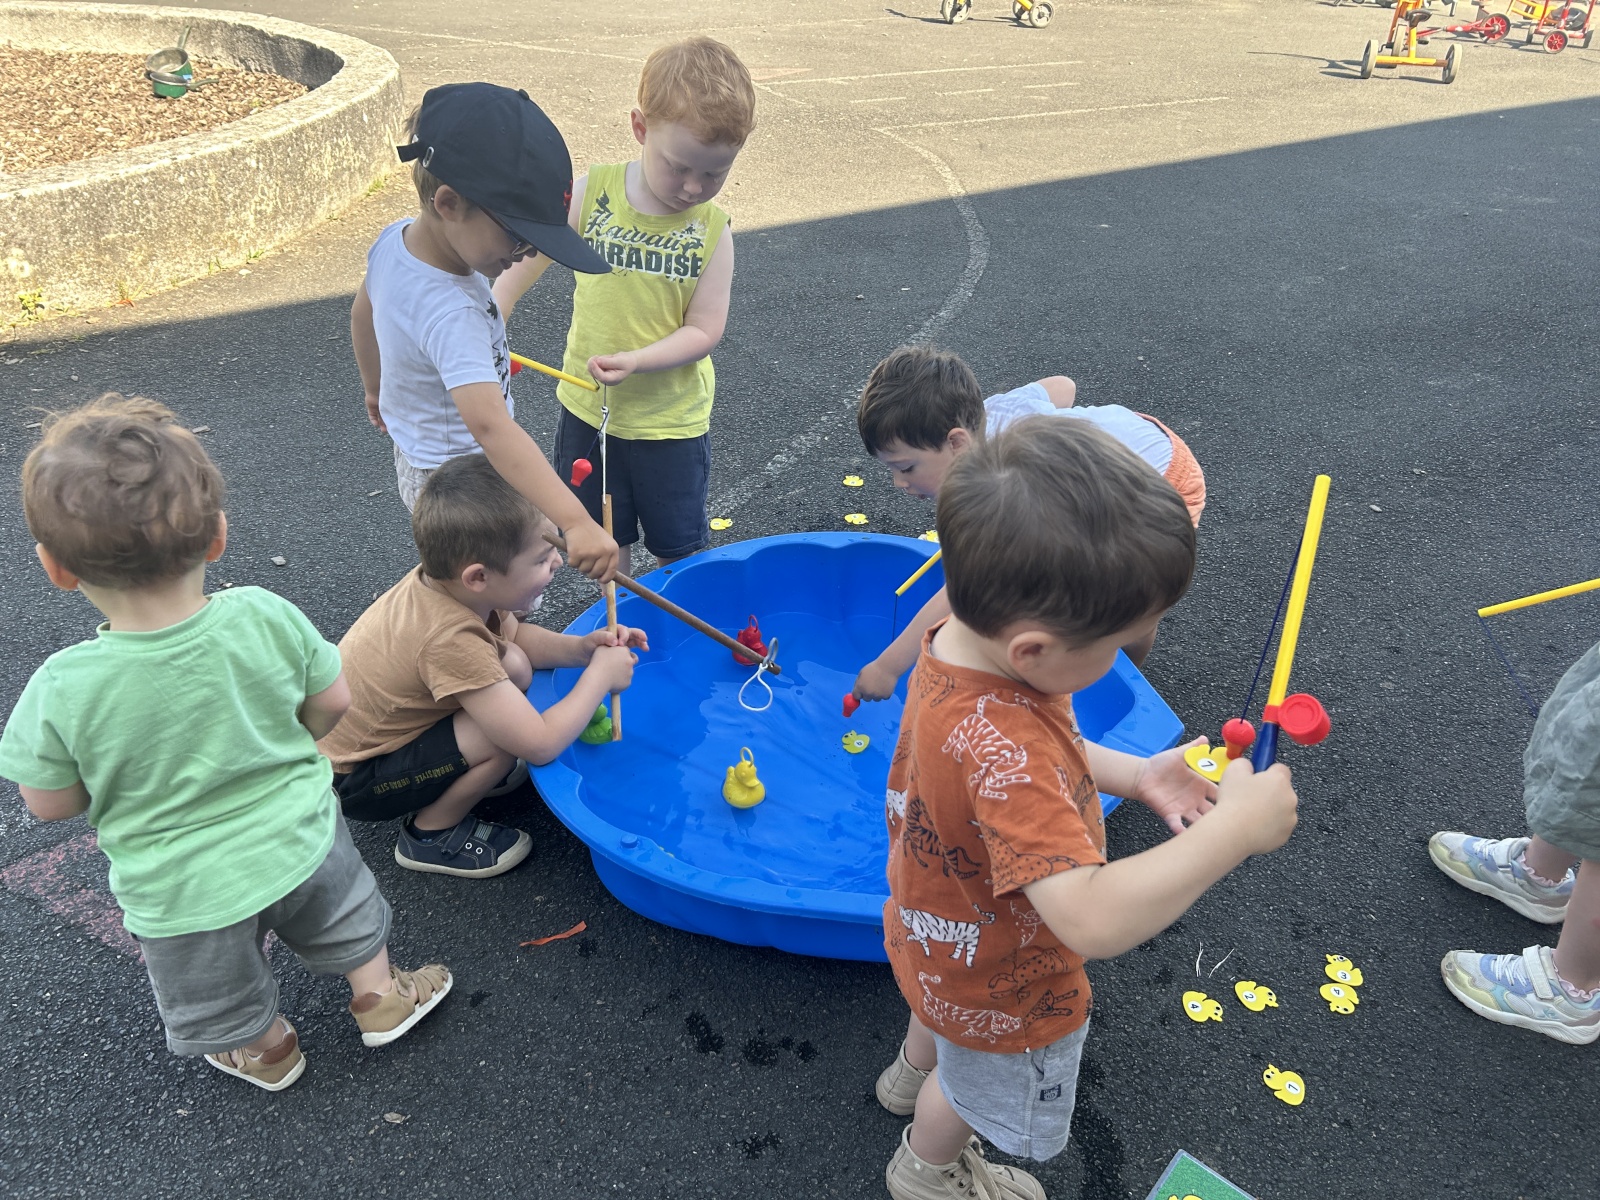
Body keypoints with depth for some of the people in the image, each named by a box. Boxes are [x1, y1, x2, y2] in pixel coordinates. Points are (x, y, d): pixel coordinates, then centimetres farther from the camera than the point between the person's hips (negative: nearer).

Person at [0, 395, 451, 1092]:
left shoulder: (62, 690, -28)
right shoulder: (265, 617, -24)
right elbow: (332, 704, -9)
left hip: (182, 894, -1)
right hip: (301, 843, 1)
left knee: (220, 996, 32)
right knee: (348, 924, 33)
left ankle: (266, 1050, 56)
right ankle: (380, 998, 55)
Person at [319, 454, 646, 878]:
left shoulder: (448, 578, -14)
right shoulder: (449, 639, -36)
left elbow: (514, 636, 7)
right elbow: (540, 745, -33)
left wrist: (580, 648, -11)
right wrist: (600, 675, -20)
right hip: (352, 781, -8)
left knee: (513, 666, -5)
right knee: (512, 733, -24)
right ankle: (430, 834, 0)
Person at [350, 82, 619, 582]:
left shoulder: (394, 240, -7)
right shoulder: (450, 314, -37)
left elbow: (363, 313, 13)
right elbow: (488, 424, -49)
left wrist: (376, 389, 31)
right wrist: (576, 522, -58)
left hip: (417, 457, 10)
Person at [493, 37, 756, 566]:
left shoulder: (712, 228, -12)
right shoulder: (590, 194, -10)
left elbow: (703, 330, -13)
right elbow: (524, 260, 2)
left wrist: (633, 361, -27)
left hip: (671, 418, -1)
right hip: (586, 407, 2)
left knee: (680, 546, 14)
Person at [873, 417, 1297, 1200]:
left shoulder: (960, 641, -21)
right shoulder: (1005, 755, -49)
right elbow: (1094, 921, -52)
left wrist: (1132, 774, -12)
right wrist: (1236, 828, -44)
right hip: (1000, 990, -7)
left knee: (944, 1014, 42)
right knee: (978, 1088, 30)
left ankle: (912, 1076, 75)